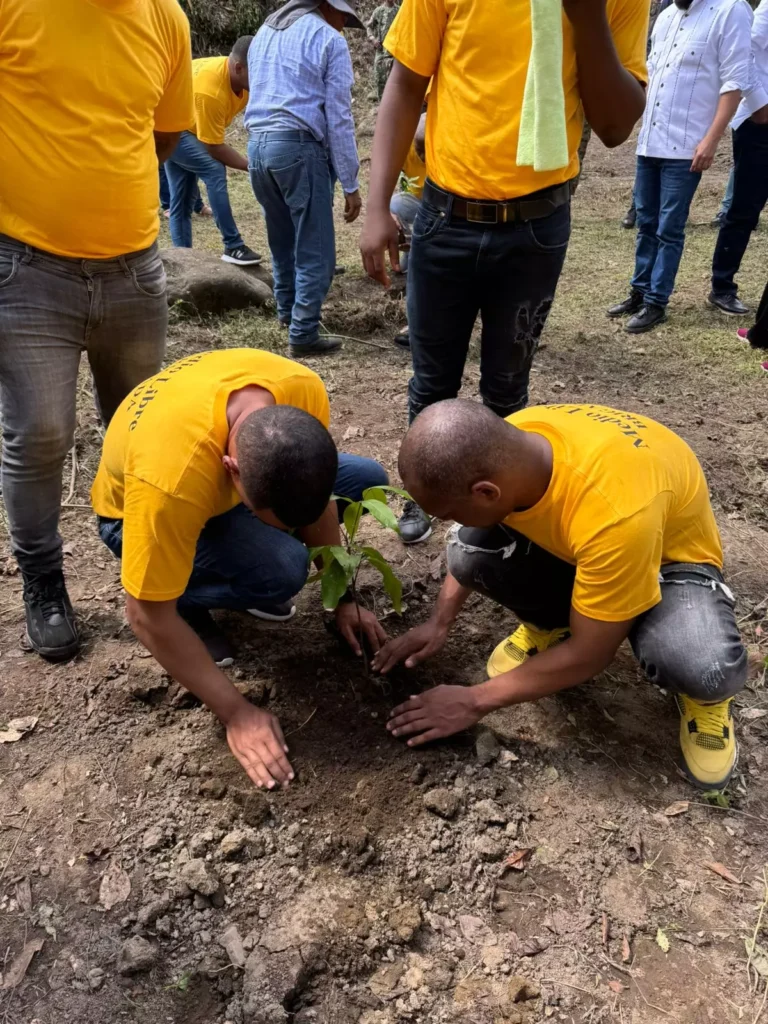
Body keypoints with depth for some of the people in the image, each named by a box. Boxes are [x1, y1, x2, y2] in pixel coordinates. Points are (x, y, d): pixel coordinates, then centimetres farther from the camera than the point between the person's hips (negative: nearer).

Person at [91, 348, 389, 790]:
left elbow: (319, 497, -10)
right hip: (138, 509, -5)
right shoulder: (169, 476, -44)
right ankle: (189, 598, -1)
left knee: (368, 479, -2)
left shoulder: (303, 392, -29)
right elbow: (148, 617, -32)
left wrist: (343, 600, -5)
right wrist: (238, 713, -28)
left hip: (225, 477, 6)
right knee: (281, 570, -32)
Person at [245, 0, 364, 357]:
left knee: (282, 237, 22)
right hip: (299, 147, -7)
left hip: (257, 144, 7)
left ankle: (287, 308, 36)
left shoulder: (264, 32, 20)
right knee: (315, 249, -1)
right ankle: (303, 334, -1)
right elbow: (339, 119, -8)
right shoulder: (329, 40, -3)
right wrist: (350, 184, -6)